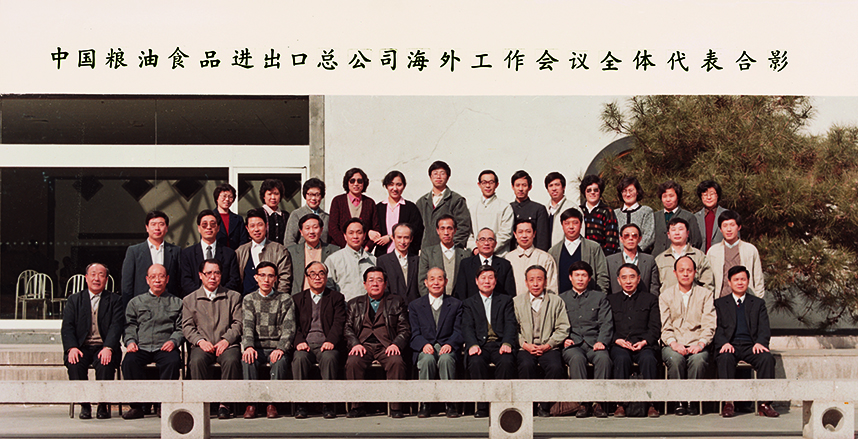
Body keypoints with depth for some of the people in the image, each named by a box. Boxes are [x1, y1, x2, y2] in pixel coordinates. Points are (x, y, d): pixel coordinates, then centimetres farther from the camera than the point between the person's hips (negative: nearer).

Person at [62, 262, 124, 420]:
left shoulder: (115, 300, 11)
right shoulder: (74, 299, 15)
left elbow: (117, 326, -3)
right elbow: (67, 326, 4)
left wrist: (108, 348, -21)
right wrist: (72, 348, -16)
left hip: (104, 347, -1)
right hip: (81, 347, 1)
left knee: (105, 363, -33)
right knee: (74, 364, -31)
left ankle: (103, 405, -19)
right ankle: (84, 405, -18)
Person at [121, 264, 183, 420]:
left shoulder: (177, 303, 20)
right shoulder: (136, 302, 23)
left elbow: (181, 329, 12)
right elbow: (130, 326, 16)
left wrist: (173, 341, -8)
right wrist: (130, 341, -4)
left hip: (164, 348, -1)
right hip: (141, 347, 1)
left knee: (173, 361, -35)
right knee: (129, 361, -33)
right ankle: (137, 405, -24)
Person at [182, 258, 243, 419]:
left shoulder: (233, 297, 16)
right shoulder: (189, 300, 17)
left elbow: (238, 323, 8)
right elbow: (187, 327, 9)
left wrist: (226, 340, -9)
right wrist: (200, 340, -9)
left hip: (227, 345, 0)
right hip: (202, 345, 1)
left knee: (231, 360, -34)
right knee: (196, 361, -34)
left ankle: (224, 404, -27)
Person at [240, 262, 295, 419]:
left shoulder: (285, 300, 7)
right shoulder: (249, 300, 12)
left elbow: (288, 329, -3)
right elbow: (247, 327, -1)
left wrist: (281, 349, -21)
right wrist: (249, 346, -22)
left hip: (278, 348, -1)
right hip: (257, 347, 1)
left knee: (280, 361, -34)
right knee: (247, 360, -32)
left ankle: (272, 404, -26)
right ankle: (251, 403, -25)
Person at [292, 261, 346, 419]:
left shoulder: (336, 298, 17)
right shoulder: (297, 299, 21)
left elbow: (339, 323, 3)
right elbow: (294, 325, 9)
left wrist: (331, 341, -16)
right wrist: (299, 341, -12)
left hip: (326, 345, -1)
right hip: (305, 345, 1)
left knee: (329, 357, -35)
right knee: (299, 358, -33)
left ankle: (328, 405, -30)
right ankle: (300, 404, -27)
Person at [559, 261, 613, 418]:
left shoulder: (600, 297, 19)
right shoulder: (561, 299, 20)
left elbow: (606, 324, 8)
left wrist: (601, 341, -10)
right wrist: (564, 339, -6)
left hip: (594, 344, 0)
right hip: (572, 344, 0)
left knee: (603, 357, -34)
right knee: (577, 358, -36)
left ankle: (598, 402, -31)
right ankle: (583, 402, -32)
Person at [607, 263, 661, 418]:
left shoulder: (650, 300, 21)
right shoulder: (611, 300, 22)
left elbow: (655, 328, 10)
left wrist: (644, 341, -8)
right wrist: (617, 340, -8)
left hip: (643, 345, 0)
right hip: (619, 345, 0)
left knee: (648, 358, -35)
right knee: (622, 358, -36)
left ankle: (651, 403, -32)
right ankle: (620, 404, -32)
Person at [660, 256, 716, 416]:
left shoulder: (705, 295, 13)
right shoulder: (665, 296, 13)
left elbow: (709, 325, 3)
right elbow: (664, 326, 4)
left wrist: (700, 343, -15)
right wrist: (673, 343, -15)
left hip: (696, 345, 0)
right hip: (673, 345, 0)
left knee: (698, 359, -34)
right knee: (675, 358, -34)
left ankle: (693, 401, -19)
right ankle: (680, 401, -20)